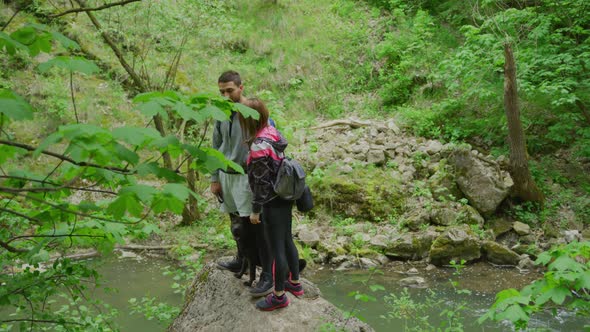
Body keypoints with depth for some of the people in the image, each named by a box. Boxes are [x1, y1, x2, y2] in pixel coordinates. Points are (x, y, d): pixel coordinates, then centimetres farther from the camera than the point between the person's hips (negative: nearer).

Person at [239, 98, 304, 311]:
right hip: (285, 197, 9)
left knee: (276, 248, 6)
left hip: (273, 203, -9)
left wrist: (255, 210, -11)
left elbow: (261, 183, -20)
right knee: (287, 241, 22)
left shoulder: (259, 146, -24)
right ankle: (295, 283, 39)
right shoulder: (273, 132, 0)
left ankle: (279, 296, 21)